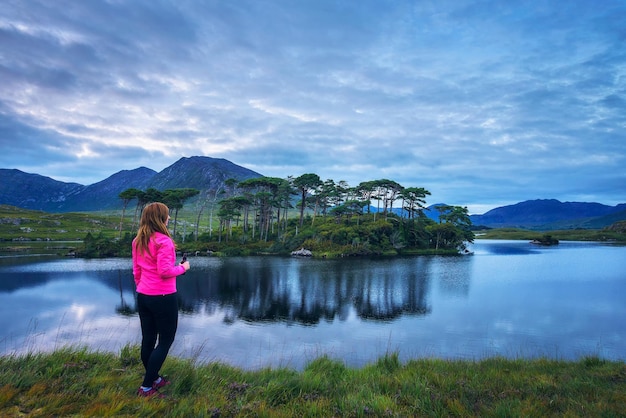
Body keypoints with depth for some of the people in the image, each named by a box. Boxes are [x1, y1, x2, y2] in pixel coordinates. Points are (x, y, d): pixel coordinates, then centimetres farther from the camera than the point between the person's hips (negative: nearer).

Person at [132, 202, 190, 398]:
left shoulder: (138, 241, 6)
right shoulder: (163, 241, -19)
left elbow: (136, 271, 13)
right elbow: (165, 271, -24)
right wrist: (182, 267, -7)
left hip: (143, 297, 8)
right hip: (163, 298, -8)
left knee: (148, 339, 17)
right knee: (166, 340, 6)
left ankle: (154, 379, 33)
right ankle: (147, 387, 10)